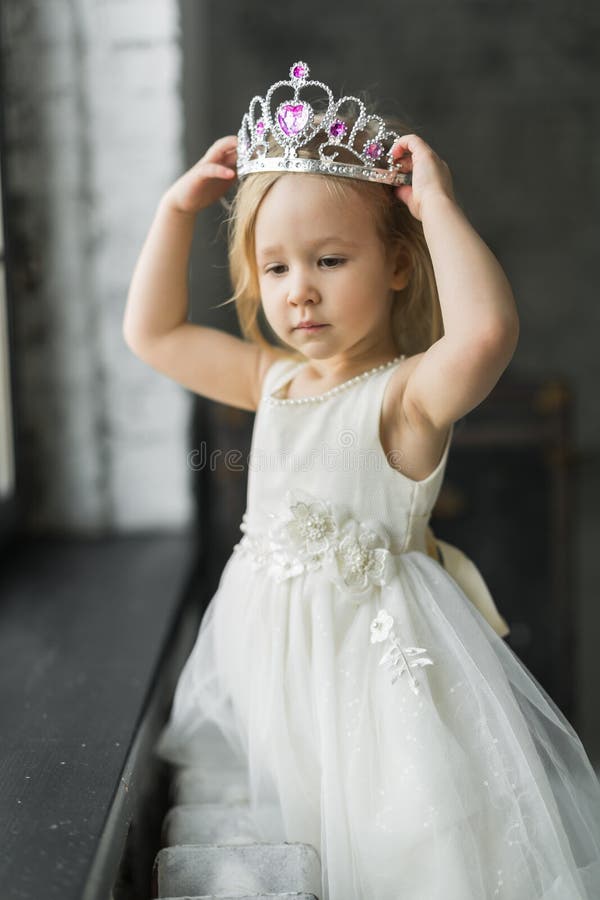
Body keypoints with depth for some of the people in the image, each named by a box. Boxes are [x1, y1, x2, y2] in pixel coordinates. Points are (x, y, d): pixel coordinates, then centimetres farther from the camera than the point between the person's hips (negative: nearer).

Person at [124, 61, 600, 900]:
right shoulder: (273, 378, 4)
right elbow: (151, 332, 14)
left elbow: (488, 328, -40)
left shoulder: (411, 391, -17)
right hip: (267, 643, 7)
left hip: (371, 644, -6)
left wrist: (437, 201, -27)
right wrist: (178, 208, 7)